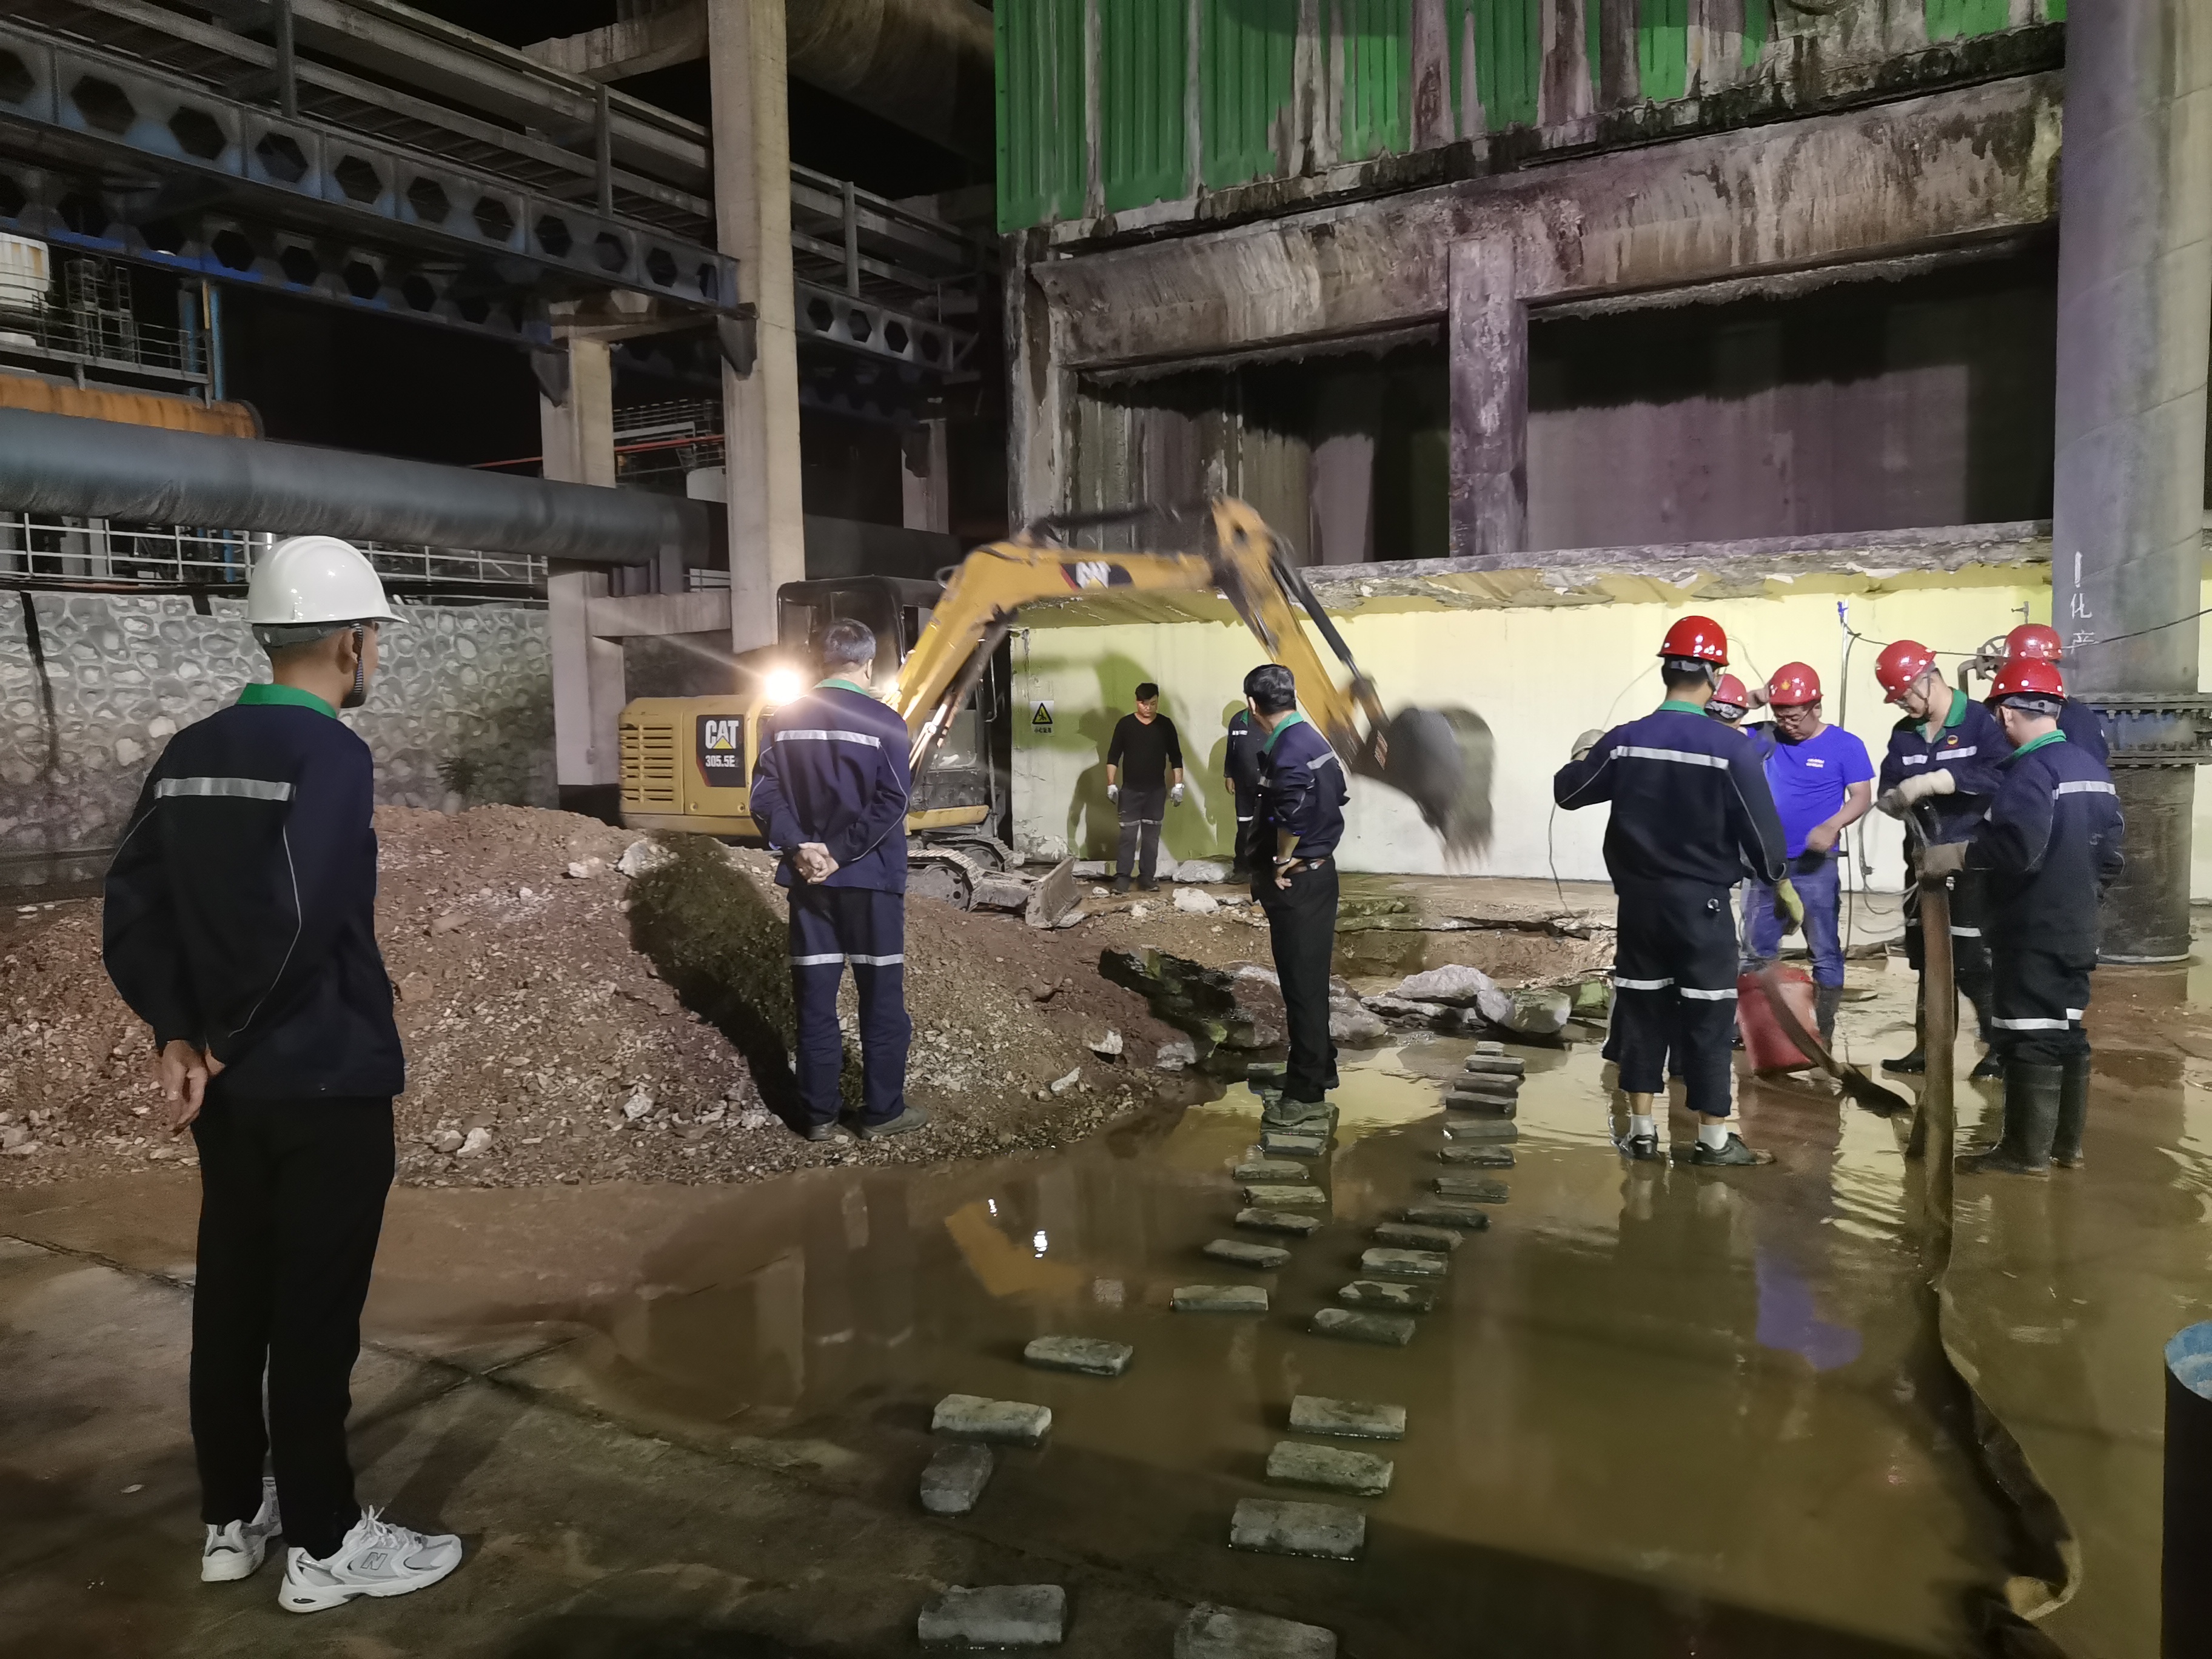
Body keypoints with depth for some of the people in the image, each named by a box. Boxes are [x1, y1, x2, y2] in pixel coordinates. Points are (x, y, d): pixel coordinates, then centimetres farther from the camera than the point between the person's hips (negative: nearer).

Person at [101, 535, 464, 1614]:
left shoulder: (189, 753, 6)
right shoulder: (330, 754, -17)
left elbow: (131, 910, 2)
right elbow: (293, 922, -26)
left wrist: (178, 1034, -2)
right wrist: (225, 1040, -11)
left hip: (231, 1085, 8)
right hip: (327, 1081, -7)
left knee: (230, 1294, 17)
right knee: (315, 1313, 4)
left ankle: (231, 1519, 32)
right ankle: (322, 1544, 17)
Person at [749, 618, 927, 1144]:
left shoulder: (784, 720, 5)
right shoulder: (884, 722, -9)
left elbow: (766, 795, -2)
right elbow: (892, 804, -17)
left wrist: (800, 847, -11)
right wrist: (842, 854, -15)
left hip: (808, 877, 4)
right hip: (871, 878, -4)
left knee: (815, 995, 9)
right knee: (881, 994, 6)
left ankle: (819, 1114, 14)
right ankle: (883, 1111, 11)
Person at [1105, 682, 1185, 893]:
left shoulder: (1165, 725, 1)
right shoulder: (1125, 724, -2)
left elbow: (1176, 757, 5)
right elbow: (1113, 756, -1)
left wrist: (1178, 785, -1)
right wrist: (1111, 784, -8)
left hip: (1157, 790, 1)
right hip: (1130, 790, -1)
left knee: (1152, 836, 5)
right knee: (1128, 835, -3)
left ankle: (1147, 876, 13)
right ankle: (1122, 877, 2)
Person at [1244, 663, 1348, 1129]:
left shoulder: (1287, 753, -22)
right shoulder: (1313, 739, 8)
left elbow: (1292, 817, -35)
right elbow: (1338, 797, 17)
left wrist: (1281, 865, -18)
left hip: (1296, 881, -10)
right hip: (1318, 869, 10)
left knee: (1302, 984, -2)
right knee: (1309, 980, 19)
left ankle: (1308, 1094, 7)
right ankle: (1319, 1069, 32)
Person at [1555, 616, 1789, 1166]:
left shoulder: (1623, 740, -6)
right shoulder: (1731, 748, -15)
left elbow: (1568, 792, 7)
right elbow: (1759, 825, -10)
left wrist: (1582, 755, 28)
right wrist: (1778, 879, 9)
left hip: (1639, 898, 3)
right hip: (1701, 901, -3)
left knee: (1642, 1007, 13)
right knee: (1707, 1016, 7)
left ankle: (1642, 1130, 20)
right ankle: (1713, 1139, 15)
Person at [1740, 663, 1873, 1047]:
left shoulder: (1845, 745, -6)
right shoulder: (1763, 737, 1)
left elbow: (1862, 797, -9)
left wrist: (1831, 827, -27)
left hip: (1816, 867, -3)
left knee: (1825, 954, 2)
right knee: (1756, 952, 11)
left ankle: (1824, 1034, 10)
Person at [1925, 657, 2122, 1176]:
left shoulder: (2031, 769, -17)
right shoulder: (2093, 767, 12)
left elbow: (2019, 847, -30)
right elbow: (2110, 851, 15)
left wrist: (1958, 854, -17)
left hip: (2032, 931, -9)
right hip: (2076, 928, 9)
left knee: (2031, 1037, -3)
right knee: (2066, 1032, 15)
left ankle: (2027, 1151, 3)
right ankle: (2066, 1143, 24)